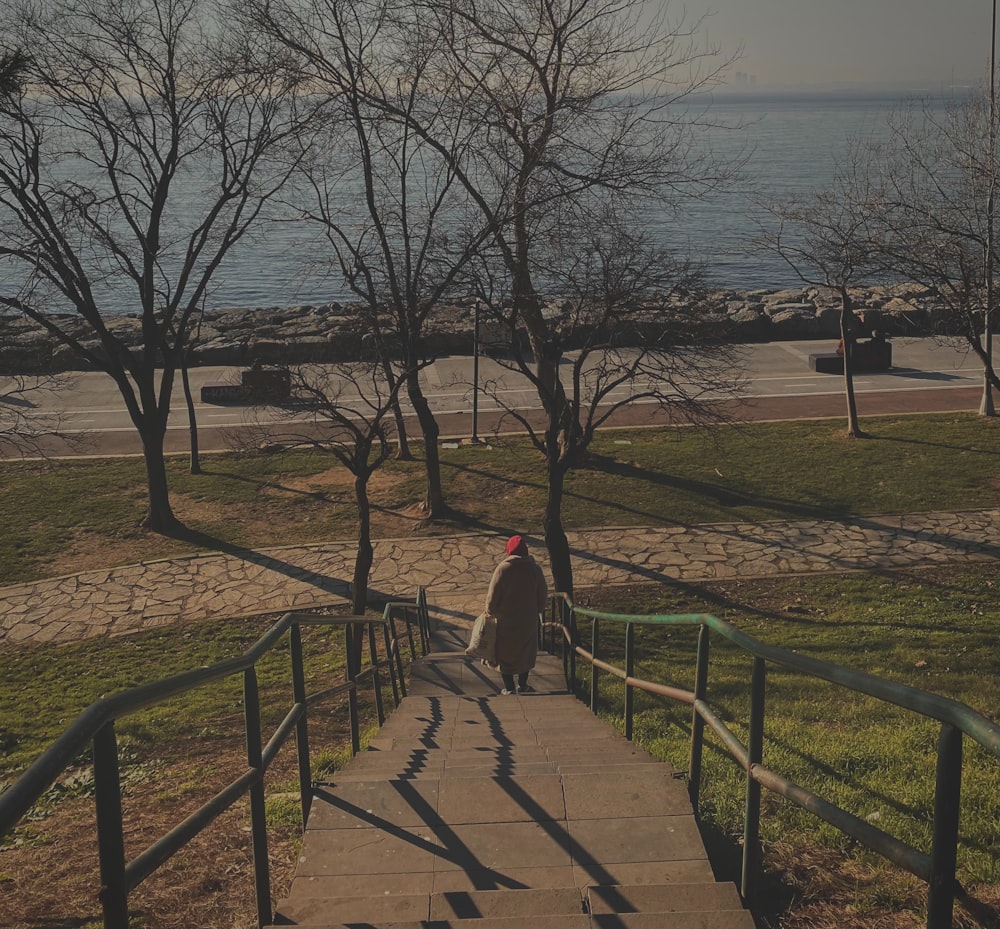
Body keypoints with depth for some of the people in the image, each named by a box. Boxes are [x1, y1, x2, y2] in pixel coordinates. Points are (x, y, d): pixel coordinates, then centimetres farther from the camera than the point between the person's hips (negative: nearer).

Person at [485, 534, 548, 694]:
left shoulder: (503, 568, -14)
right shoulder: (534, 569, -4)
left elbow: (492, 595, -11)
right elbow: (543, 594, 5)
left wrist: (490, 610, 7)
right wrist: (538, 610, 21)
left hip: (506, 620, -3)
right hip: (529, 619, 3)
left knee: (506, 653, 10)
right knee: (526, 651, 18)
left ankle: (509, 688, 12)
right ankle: (522, 685, 24)